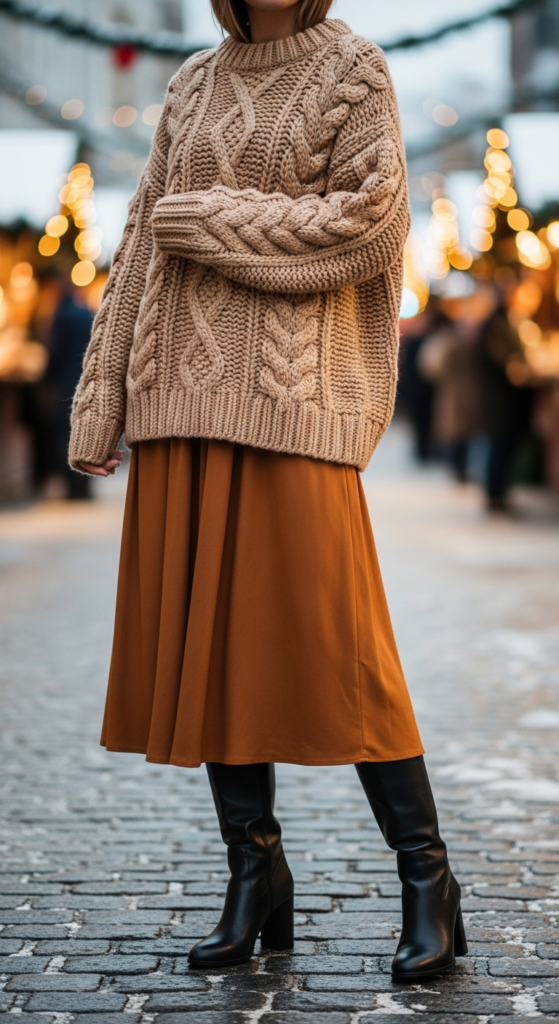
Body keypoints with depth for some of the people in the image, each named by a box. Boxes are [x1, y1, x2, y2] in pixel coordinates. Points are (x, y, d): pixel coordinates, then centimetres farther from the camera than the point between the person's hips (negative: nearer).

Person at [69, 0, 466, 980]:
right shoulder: (193, 86, 17)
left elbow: (369, 225, -11)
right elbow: (143, 249, 15)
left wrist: (214, 223, -7)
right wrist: (100, 404, 11)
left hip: (294, 392, -5)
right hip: (188, 387, 5)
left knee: (333, 637, -8)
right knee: (203, 633, 3)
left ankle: (427, 879, 4)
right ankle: (256, 877, 12)